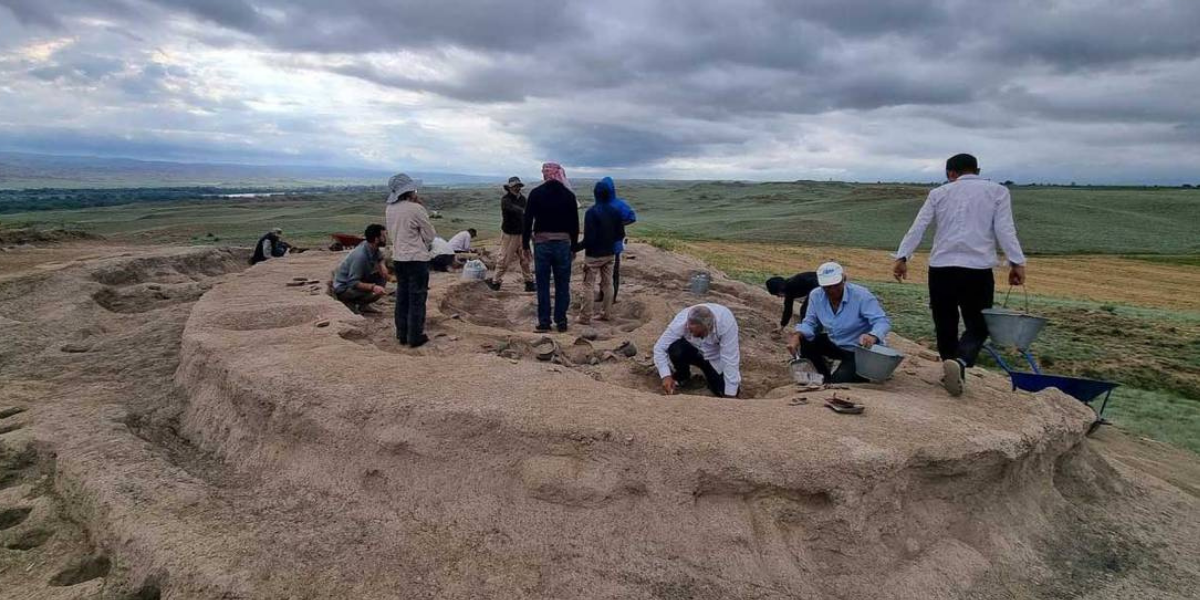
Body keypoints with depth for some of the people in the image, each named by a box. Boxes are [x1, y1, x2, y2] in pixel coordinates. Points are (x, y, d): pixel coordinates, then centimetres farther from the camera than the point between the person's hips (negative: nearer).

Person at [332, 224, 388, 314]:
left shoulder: (373, 248, -7)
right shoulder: (360, 256, -31)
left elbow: (380, 257, 18)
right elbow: (353, 283, -32)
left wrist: (381, 266, -5)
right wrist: (373, 287, -44)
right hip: (343, 288, -9)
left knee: (383, 277, -2)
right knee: (377, 292, -27)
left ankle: (363, 305, 7)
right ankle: (349, 302, -5)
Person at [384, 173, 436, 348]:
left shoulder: (390, 208, 3)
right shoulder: (416, 209, -17)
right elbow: (430, 235, -10)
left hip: (398, 258, 7)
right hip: (416, 258, -7)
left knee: (402, 296, 15)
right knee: (417, 298, 3)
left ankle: (402, 334, 22)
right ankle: (415, 337, 8)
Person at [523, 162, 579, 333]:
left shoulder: (536, 193, -2)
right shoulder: (569, 195, 1)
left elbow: (527, 220, -2)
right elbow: (575, 224, 3)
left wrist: (525, 244, 6)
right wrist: (574, 247, 11)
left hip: (541, 243, 0)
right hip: (563, 244, 1)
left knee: (543, 285, 5)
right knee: (562, 285, 7)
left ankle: (544, 322, 8)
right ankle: (561, 321, 10)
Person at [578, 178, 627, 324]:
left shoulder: (591, 212, -18)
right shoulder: (616, 212, 1)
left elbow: (589, 238, -21)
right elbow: (621, 235, 5)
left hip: (593, 255, -6)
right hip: (610, 254, 6)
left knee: (589, 286, 1)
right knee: (608, 284, 14)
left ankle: (585, 317, 3)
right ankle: (606, 314, 20)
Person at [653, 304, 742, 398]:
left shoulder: (726, 322, -36)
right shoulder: (681, 321, -32)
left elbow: (730, 359, -33)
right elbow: (659, 348, -24)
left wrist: (730, 394, -32)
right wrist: (666, 376, -37)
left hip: (715, 358, -1)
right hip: (692, 350, 1)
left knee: (723, 392, -20)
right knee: (675, 349, -31)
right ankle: (682, 376, 0)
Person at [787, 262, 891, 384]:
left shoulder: (862, 295, -26)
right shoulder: (816, 296, -11)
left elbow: (882, 321, -31)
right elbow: (809, 323, -6)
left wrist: (873, 336, -55)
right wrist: (797, 336, -30)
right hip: (835, 344, 6)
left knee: (837, 382, -20)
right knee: (801, 342, -14)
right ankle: (826, 376, 8)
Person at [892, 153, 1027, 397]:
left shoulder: (939, 193, 12)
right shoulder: (997, 191, 9)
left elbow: (918, 227, 3)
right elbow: (1004, 229, -3)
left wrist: (902, 257, 2)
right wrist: (1017, 262, -5)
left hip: (941, 267, 1)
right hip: (978, 269, -1)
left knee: (945, 324, 15)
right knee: (977, 326, 5)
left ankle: (951, 368, 24)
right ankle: (959, 362, -22)